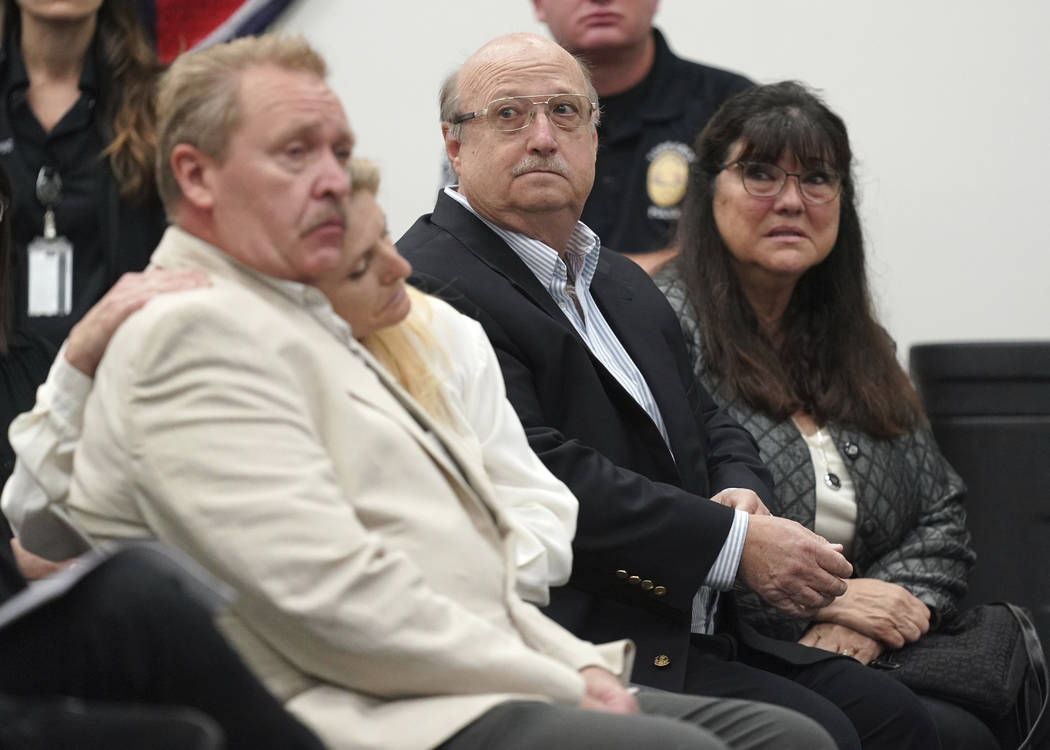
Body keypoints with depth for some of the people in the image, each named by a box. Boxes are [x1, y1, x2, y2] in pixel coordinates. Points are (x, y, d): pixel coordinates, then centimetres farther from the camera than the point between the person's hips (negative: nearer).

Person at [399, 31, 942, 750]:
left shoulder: (621, 281, 22)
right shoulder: (428, 285, -12)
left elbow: (708, 422, 25)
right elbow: (539, 475, -20)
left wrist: (742, 492, -1)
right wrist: (734, 543, -18)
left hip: (699, 628, 9)